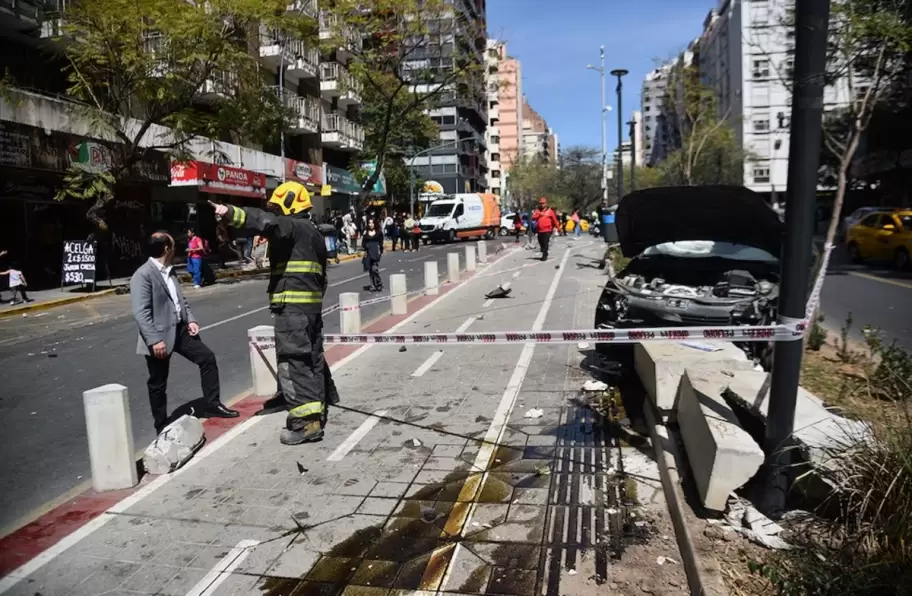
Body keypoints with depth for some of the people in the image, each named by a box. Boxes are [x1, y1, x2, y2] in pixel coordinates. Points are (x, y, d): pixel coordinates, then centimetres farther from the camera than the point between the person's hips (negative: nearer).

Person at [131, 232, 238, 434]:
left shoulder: (169, 271, 10)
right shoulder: (142, 275, -17)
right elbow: (140, 313, -22)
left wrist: (190, 319, 2)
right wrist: (155, 340, -26)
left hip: (180, 329, 8)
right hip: (159, 335, -8)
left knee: (207, 358, 5)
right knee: (158, 384, 6)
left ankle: (212, 405, 17)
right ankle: (162, 427, 21)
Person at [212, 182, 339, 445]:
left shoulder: (292, 226, -6)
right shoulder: (313, 233, 22)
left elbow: (264, 221, -28)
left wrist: (230, 213, -34)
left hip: (292, 304, -10)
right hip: (311, 302, 10)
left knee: (293, 359, -11)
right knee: (312, 355, 22)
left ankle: (306, 420, -14)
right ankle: (321, 398, 37)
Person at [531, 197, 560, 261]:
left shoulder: (549, 211, 1)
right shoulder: (537, 211, 10)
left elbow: (554, 220, 6)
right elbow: (533, 218, -5)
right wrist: (539, 215, -20)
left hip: (547, 230, -4)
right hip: (539, 231, 4)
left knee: (545, 244, -11)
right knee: (541, 244, 12)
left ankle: (544, 256, -9)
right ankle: (544, 254, 30)